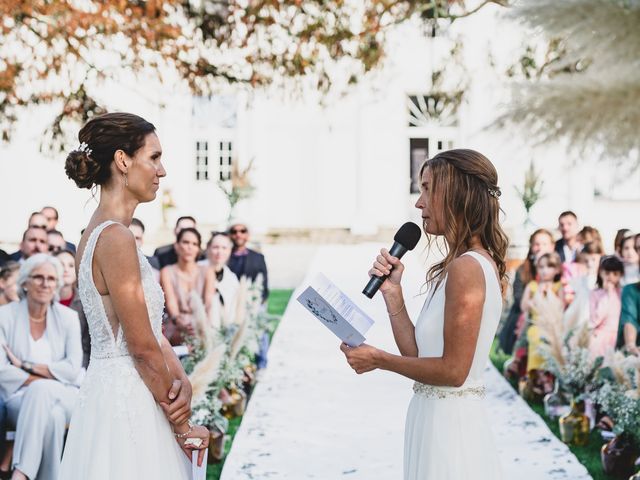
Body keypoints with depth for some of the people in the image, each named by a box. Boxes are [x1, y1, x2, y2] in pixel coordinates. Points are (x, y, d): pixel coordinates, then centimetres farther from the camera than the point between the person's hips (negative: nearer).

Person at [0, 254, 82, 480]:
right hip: (20, 398, -1)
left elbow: (73, 369, -5)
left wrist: (25, 365, -10)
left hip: (62, 397, 1)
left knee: (41, 392, -36)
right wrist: (42, 379, -15)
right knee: (51, 415, -37)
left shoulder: (68, 317, 5)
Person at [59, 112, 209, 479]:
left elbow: (150, 326, 11)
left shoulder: (101, 234, 12)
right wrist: (184, 428, -9)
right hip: (128, 404, -9)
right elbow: (142, 346, -17)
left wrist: (181, 380, -5)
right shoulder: (115, 238, -17)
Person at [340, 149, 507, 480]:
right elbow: (419, 354, 8)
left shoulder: (466, 267, -17)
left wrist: (378, 360, -10)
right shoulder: (475, 263, 12)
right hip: (438, 418, 9)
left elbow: (453, 370, -20)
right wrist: (391, 291, 3)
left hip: (448, 424, -9)